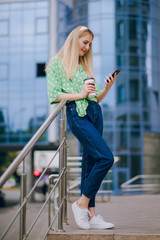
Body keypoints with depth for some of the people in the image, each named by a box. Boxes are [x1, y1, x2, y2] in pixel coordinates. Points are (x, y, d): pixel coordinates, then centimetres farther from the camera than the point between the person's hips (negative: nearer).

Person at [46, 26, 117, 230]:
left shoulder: (85, 66, 24)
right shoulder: (57, 63, 6)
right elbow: (53, 95, -5)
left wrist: (107, 87, 5)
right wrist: (79, 94, -11)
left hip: (95, 113, 7)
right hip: (77, 114, -7)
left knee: (90, 162, 3)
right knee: (106, 157, -18)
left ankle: (90, 214, 6)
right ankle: (82, 203, -4)